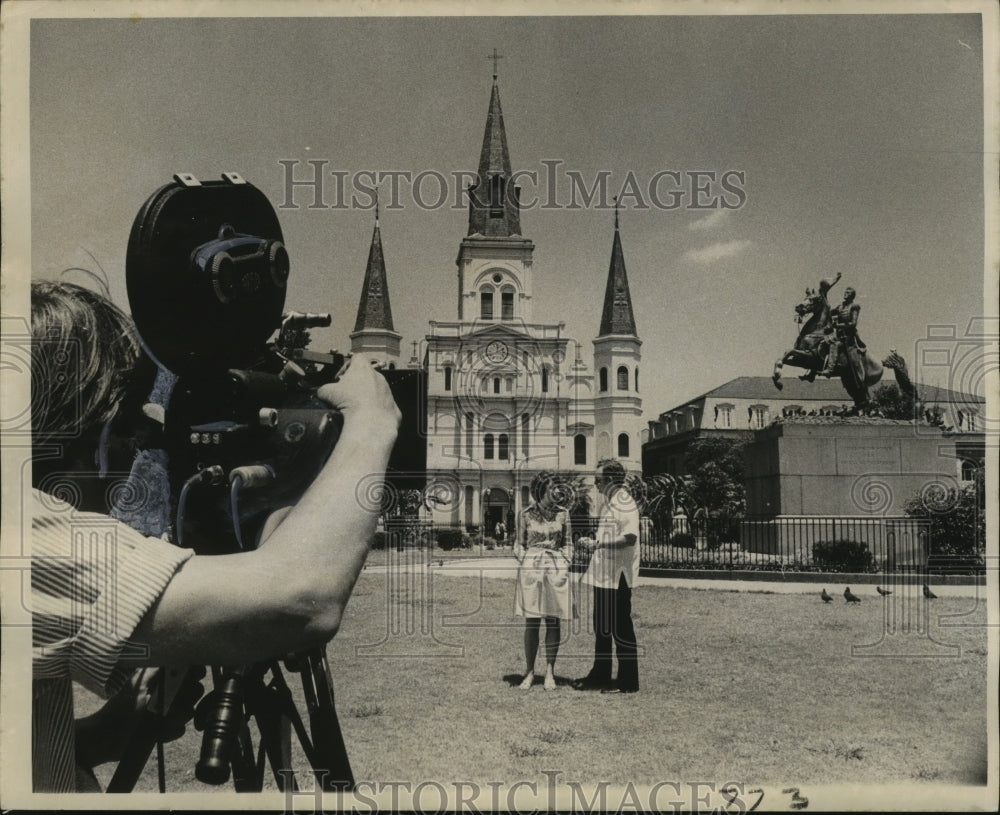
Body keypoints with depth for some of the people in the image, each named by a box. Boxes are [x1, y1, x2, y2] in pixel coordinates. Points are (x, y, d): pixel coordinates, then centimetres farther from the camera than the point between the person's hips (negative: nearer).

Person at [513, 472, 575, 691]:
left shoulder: (562, 513, 6)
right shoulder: (526, 514, 2)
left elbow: (567, 543, 12)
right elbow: (519, 543, 9)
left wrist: (566, 565, 1)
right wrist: (523, 564, -3)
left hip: (557, 568, 1)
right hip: (531, 568, -1)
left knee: (553, 621, 2)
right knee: (532, 622, 0)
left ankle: (549, 671, 9)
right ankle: (529, 671, 8)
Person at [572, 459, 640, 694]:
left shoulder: (625, 503, -15)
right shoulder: (606, 503, 14)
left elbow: (630, 538, -26)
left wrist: (599, 543, -23)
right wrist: (590, 541, 8)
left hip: (618, 575, -10)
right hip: (602, 574, 10)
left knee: (621, 628, -1)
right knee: (601, 628, 16)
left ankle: (628, 681, 8)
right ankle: (600, 674, 27)